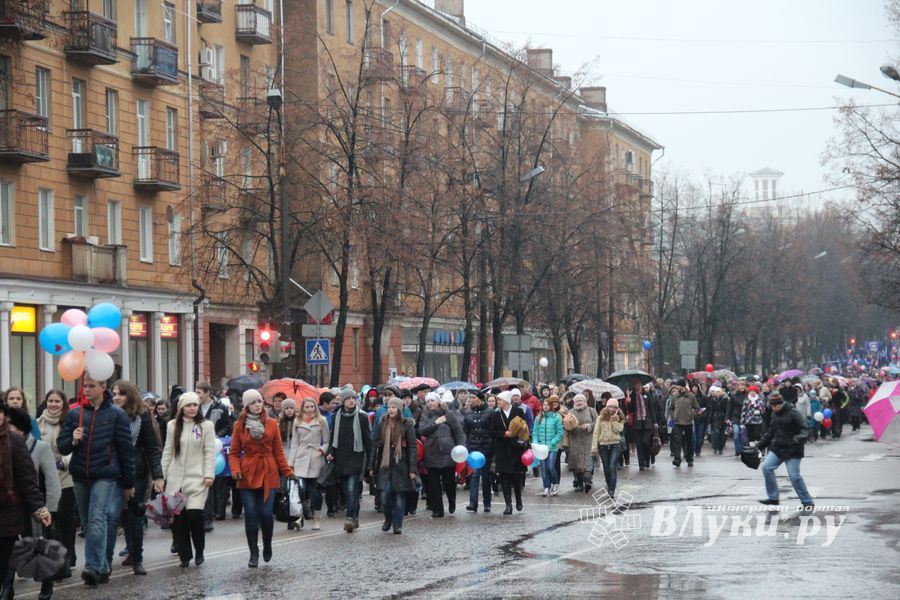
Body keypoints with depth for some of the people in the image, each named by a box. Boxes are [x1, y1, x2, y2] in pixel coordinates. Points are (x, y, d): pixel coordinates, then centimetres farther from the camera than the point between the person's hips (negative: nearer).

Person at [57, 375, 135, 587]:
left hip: (105, 477, -5)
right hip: (80, 477, 5)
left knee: (97, 521, -18)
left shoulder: (116, 414, -1)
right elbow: (61, 445, 10)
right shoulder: (75, 413, 8)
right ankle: (102, 567, 20)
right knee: (88, 523, 10)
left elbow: (126, 450, 0)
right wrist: (73, 441, -13)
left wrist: (128, 483, 0)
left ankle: (94, 567, -24)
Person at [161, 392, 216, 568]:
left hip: (197, 479, -3)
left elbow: (210, 452, -2)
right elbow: (167, 452, 11)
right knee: (178, 517, 0)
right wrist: (161, 474, 8)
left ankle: (199, 552, 8)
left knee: (194, 514, -13)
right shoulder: (173, 425, 8)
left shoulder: (206, 426, 0)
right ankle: (184, 555, 11)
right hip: (176, 479, 3)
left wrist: (209, 475, -9)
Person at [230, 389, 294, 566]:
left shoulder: (272, 423, 5)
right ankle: (254, 553, 8)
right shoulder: (240, 425, 3)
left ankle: (267, 547, 19)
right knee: (251, 515, -3)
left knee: (266, 514, -6)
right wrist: (236, 470, -12)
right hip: (248, 475, 0)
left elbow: (278, 451, 7)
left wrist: (288, 471, -2)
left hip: (268, 474, 0)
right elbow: (234, 453, 5)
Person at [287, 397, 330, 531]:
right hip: (301, 460, 1)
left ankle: (316, 520, 8)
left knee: (315, 490, -1)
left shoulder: (321, 421, 7)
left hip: (316, 460, -1)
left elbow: (327, 441, 8)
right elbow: (294, 443, 13)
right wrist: (290, 463, 8)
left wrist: (323, 449, -14)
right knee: (301, 489, -10)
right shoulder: (297, 422, 13)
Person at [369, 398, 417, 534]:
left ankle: (397, 525, 10)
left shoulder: (407, 425, -3)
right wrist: (372, 466, 7)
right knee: (385, 494, -6)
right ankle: (388, 519, 17)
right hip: (385, 464, 2)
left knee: (400, 495, 1)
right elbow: (376, 445, 10)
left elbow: (412, 447, -4)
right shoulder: (382, 424, 6)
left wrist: (413, 469, -10)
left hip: (401, 464, -2)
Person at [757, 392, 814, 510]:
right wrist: (759, 445, 17)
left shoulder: (793, 414, -14)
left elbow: (804, 431, -17)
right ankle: (773, 497, 2)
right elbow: (770, 433, 20)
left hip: (792, 451, -7)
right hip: (777, 448, 7)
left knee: (794, 476, -8)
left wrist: (799, 438, -38)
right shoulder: (774, 415, 9)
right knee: (766, 467, -9)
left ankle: (807, 502, 5)